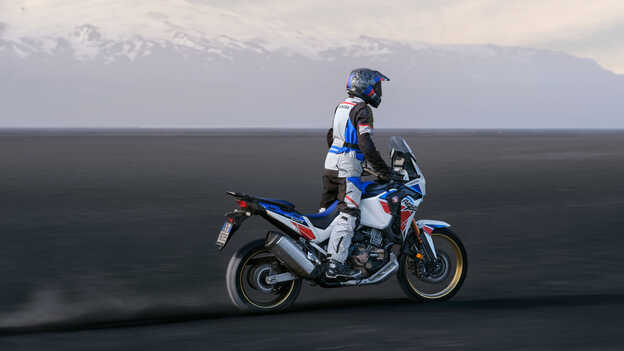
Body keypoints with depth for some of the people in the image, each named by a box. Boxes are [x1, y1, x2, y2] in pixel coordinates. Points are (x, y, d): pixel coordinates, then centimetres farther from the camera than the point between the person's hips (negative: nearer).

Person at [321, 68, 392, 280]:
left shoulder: (341, 107, 16)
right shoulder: (362, 110, -13)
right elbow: (365, 144, -21)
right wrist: (383, 171, -17)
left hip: (330, 165, 9)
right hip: (348, 169, -9)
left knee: (327, 212, 16)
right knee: (348, 215, -12)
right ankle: (335, 266, -19)